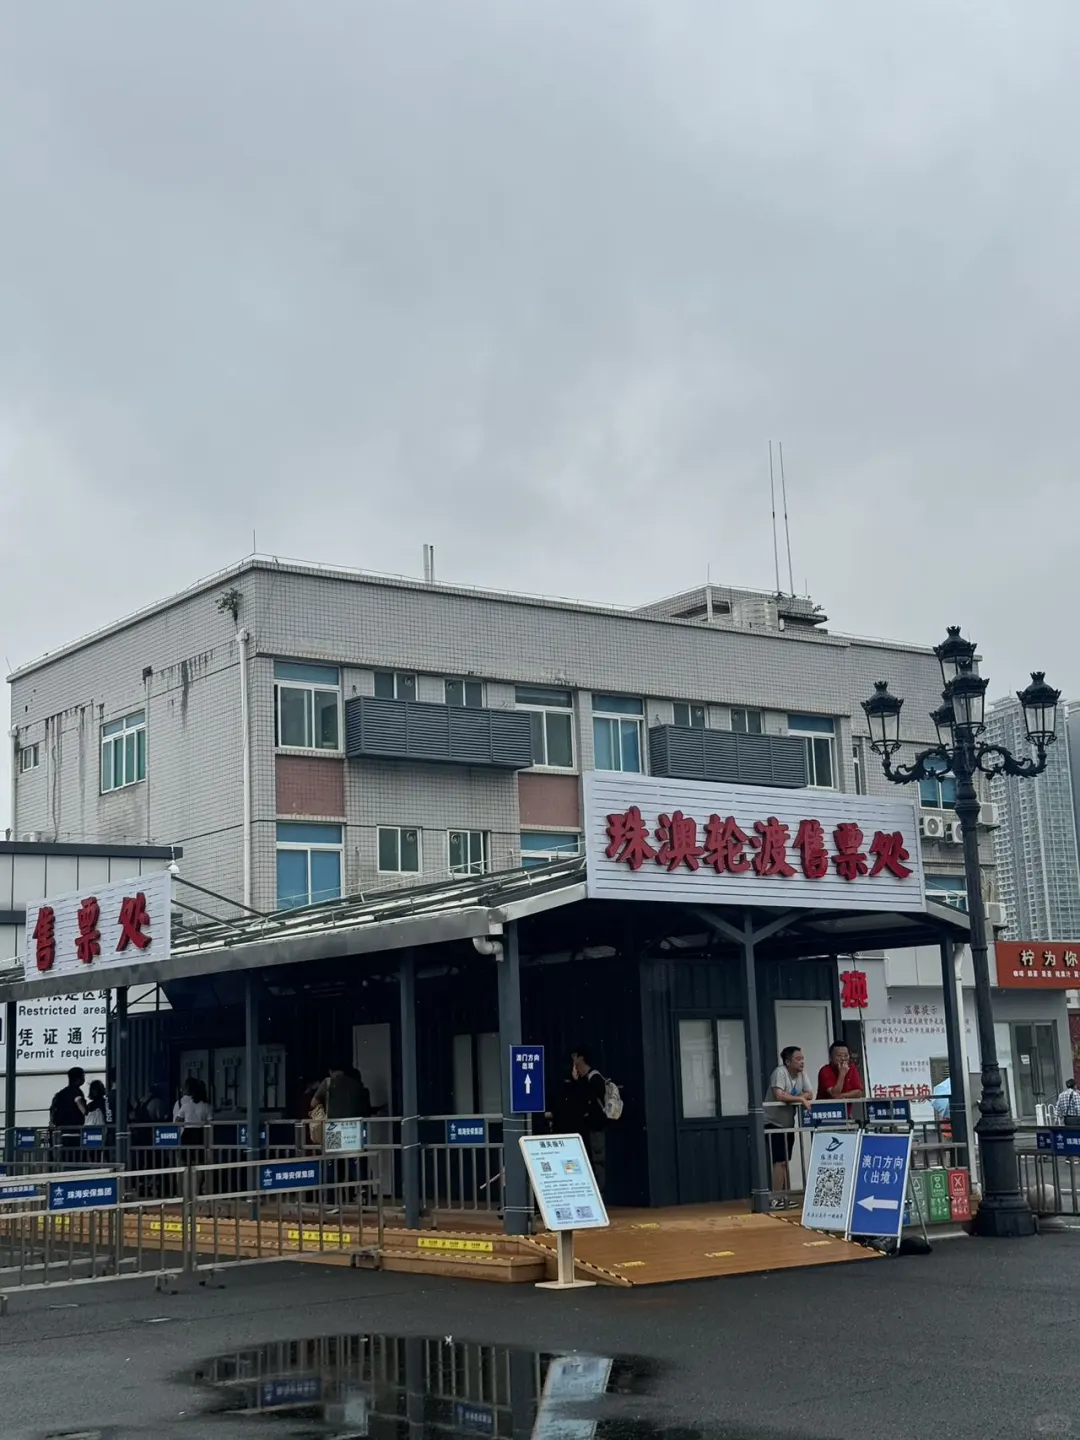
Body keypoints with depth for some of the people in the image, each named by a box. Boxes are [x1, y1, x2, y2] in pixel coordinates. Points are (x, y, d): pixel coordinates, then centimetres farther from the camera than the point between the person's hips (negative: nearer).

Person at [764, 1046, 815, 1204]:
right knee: (780, 1161, -12)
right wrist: (800, 1099, -25)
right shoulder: (780, 1072, -19)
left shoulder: (802, 1073, 3)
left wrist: (791, 1098, -18)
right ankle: (775, 1200, -11)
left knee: (785, 1161, 14)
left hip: (788, 1123, 8)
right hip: (773, 1123, -8)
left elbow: (810, 1094, -3)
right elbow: (779, 1096, -31)